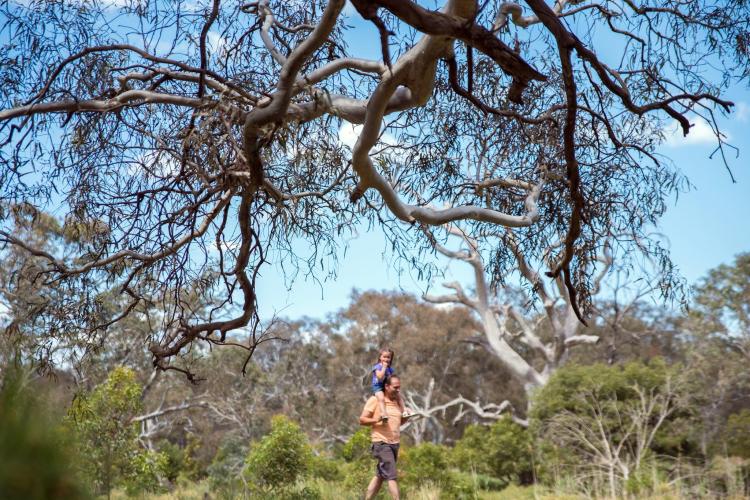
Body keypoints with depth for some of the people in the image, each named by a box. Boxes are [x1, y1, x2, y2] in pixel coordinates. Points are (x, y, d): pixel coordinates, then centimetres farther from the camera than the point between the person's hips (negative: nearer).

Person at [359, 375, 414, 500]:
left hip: (394, 444, 7)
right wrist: (376, 420, -25)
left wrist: (407, 417, 1)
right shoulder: (375, 400, -7)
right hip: (381, 443, -7)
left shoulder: (397, 400, 12)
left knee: (380, 476, 13)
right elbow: (362, 420, -7)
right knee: (392, 476, -13)